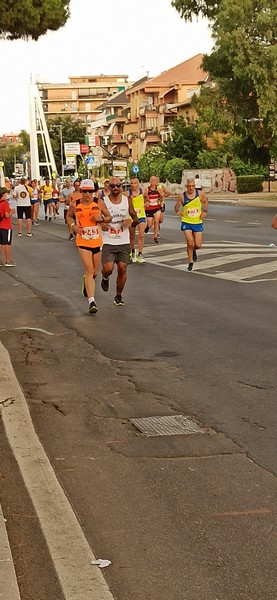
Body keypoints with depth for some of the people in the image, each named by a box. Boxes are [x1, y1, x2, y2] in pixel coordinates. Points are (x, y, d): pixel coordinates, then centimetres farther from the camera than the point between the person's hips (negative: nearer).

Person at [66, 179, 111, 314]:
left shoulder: (99, 203, -2)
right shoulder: (75, 205, -1)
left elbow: (109, 217, 6)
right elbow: (69, 216, 17)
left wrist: (101, 218, -15)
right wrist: (73, 226, -2)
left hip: (97, 241, 2)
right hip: (83, 242, -2)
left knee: (94, 271, 15)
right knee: (89, 270, -14)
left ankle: (86, 284, 50)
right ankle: (91, 301, -17)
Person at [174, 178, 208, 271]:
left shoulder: (200, 194, -5)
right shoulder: (182, 197, -9)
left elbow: (205, 200, 14)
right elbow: (176, 207, 4)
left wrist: (205, 211, 3)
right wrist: (178, 212, -15)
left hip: (198, 222, 2)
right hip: (186, 222, -1)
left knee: (198, 245, -1)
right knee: (190, 243, -13)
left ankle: (194, 250, 38)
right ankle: (190, 263, 5)